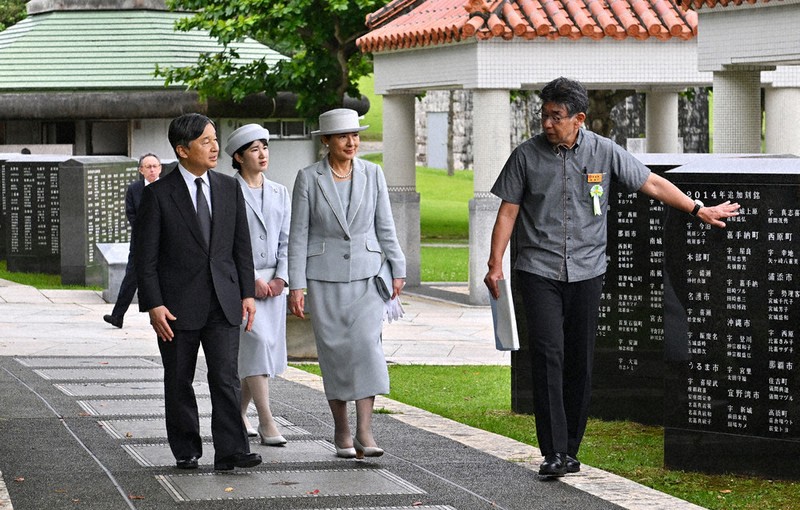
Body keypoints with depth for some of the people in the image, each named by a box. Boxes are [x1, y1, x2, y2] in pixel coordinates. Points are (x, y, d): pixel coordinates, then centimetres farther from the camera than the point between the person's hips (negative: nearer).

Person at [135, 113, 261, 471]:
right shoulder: (158, 194, -5)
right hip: (178, 304, -2)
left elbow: (242, 246, 12)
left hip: (223, 302, 2)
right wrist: (153, 306, -12)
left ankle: (231, 451, -9)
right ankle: (186, 451, 18)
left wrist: (247, 293, 5)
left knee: (226, 378, -7)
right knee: (179, 382, 7)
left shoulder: (230, 189, 7)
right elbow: (145, 257, -6)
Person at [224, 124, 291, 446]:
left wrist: (281, 277, -3)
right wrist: (252, 279, -13)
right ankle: (267, 423, -17)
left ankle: (238, 414, 24)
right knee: (256, 346, -15)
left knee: (263, 351, 7)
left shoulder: (279, 193, 12)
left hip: (272, 283, 6)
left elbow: (286, 240, 11)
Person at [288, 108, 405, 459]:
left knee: (366, 343, -14)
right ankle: (341, 431, 14)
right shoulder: (308, 178, -2)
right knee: (334, 350, 2)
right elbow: (298, 234, -1)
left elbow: (385, 226, 9)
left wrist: (397, 269, 7)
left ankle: (365, 431, -15)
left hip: (366, 274, 1)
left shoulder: (372, 174, 4)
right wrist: (296, 286, -5)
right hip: (324, 276, -1)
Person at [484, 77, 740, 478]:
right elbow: (508, 211, 2)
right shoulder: (527, 156, 0)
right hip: (539, 271, -2)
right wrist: (495, 264, -5)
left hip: (586, 271, 2)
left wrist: (700, 211, 10)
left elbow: (652, 184, 10)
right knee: (548, 354, -13)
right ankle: (553, 452, -16)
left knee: (580, 362, 4)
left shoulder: (604, 152, 2)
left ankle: (571, 449, 14)